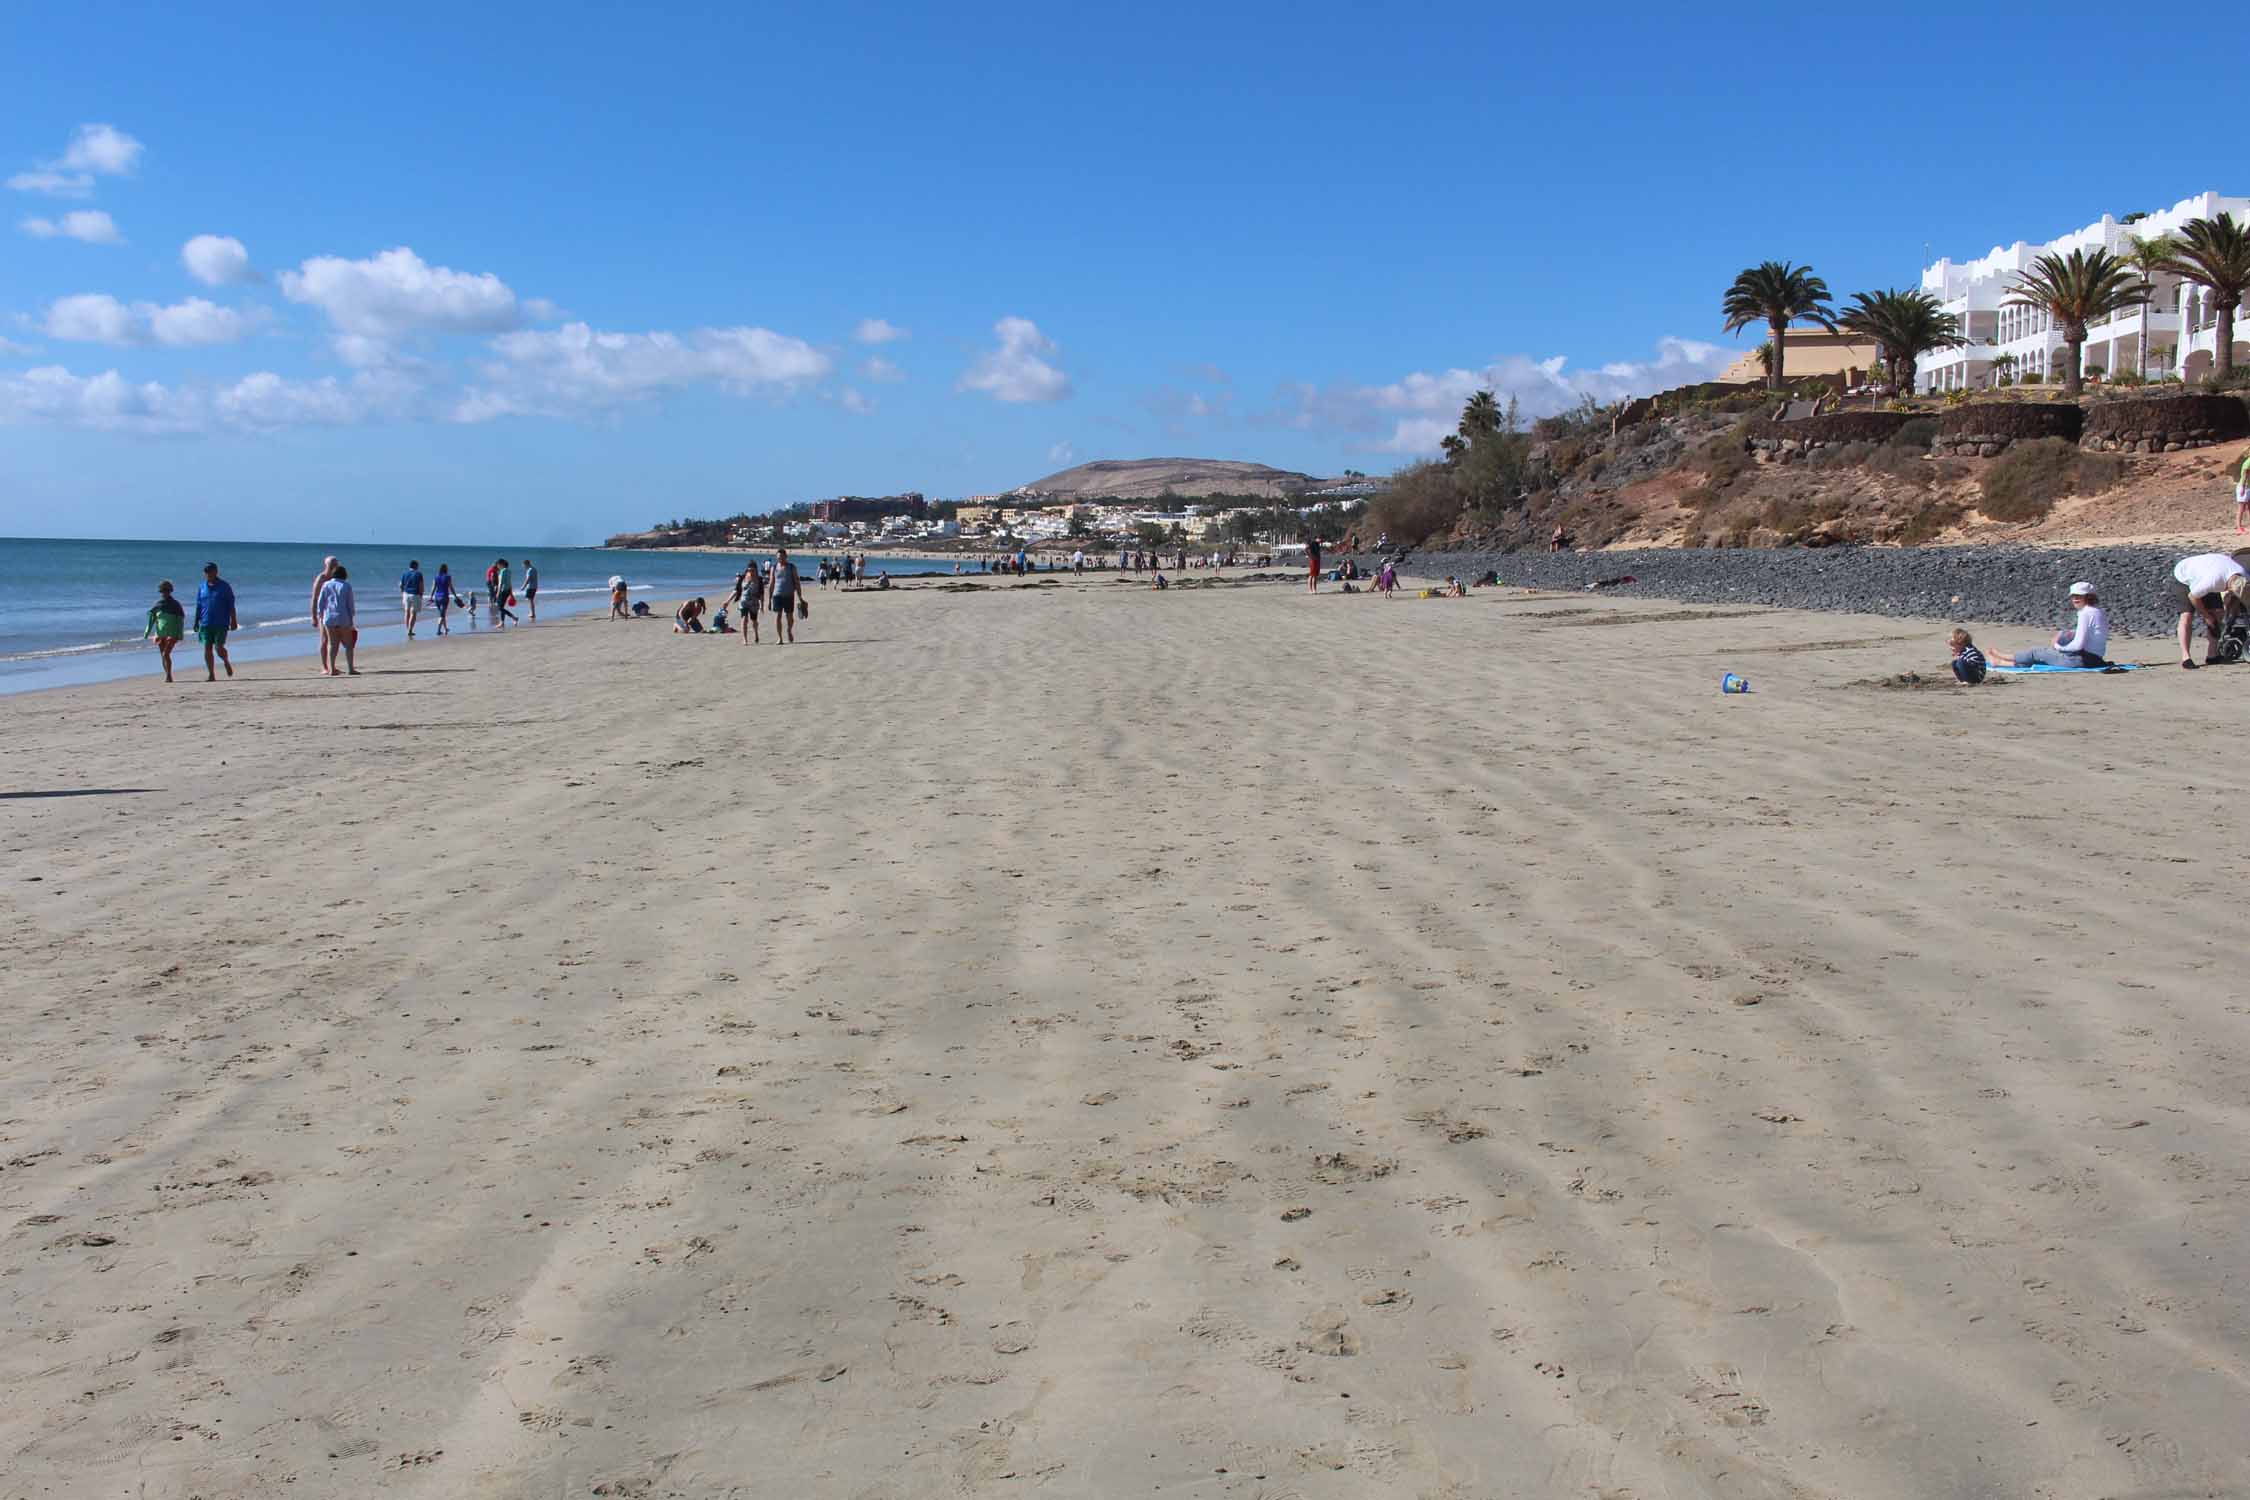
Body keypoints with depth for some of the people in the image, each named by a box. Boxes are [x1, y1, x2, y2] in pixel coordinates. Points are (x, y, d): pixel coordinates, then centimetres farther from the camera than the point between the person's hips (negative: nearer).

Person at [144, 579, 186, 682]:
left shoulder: (175, 604, -3)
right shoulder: (157, 604, 6)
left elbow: (180, 620, -2)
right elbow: (151, 619, 8)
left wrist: (180, 635, -9)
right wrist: (146, 634, 0)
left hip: (172, 635, -4)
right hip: (160, 634, 4)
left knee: (166, 654, -17)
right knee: (163, 656, 7)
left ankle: (168, 676, -10)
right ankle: (168, 676, 17)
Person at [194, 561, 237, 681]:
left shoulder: (224, 586, 0)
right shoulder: (202, 588, 10)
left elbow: (231, 605, -1)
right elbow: (198, 606, 13)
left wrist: (233, 621, -6)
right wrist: (196, 622, 9)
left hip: (221, 624, -3)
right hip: (205, 623, 3)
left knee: (219, 648, -10)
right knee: (207, 649, -1)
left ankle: (227, 662, 21)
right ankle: (211, 675, 3)